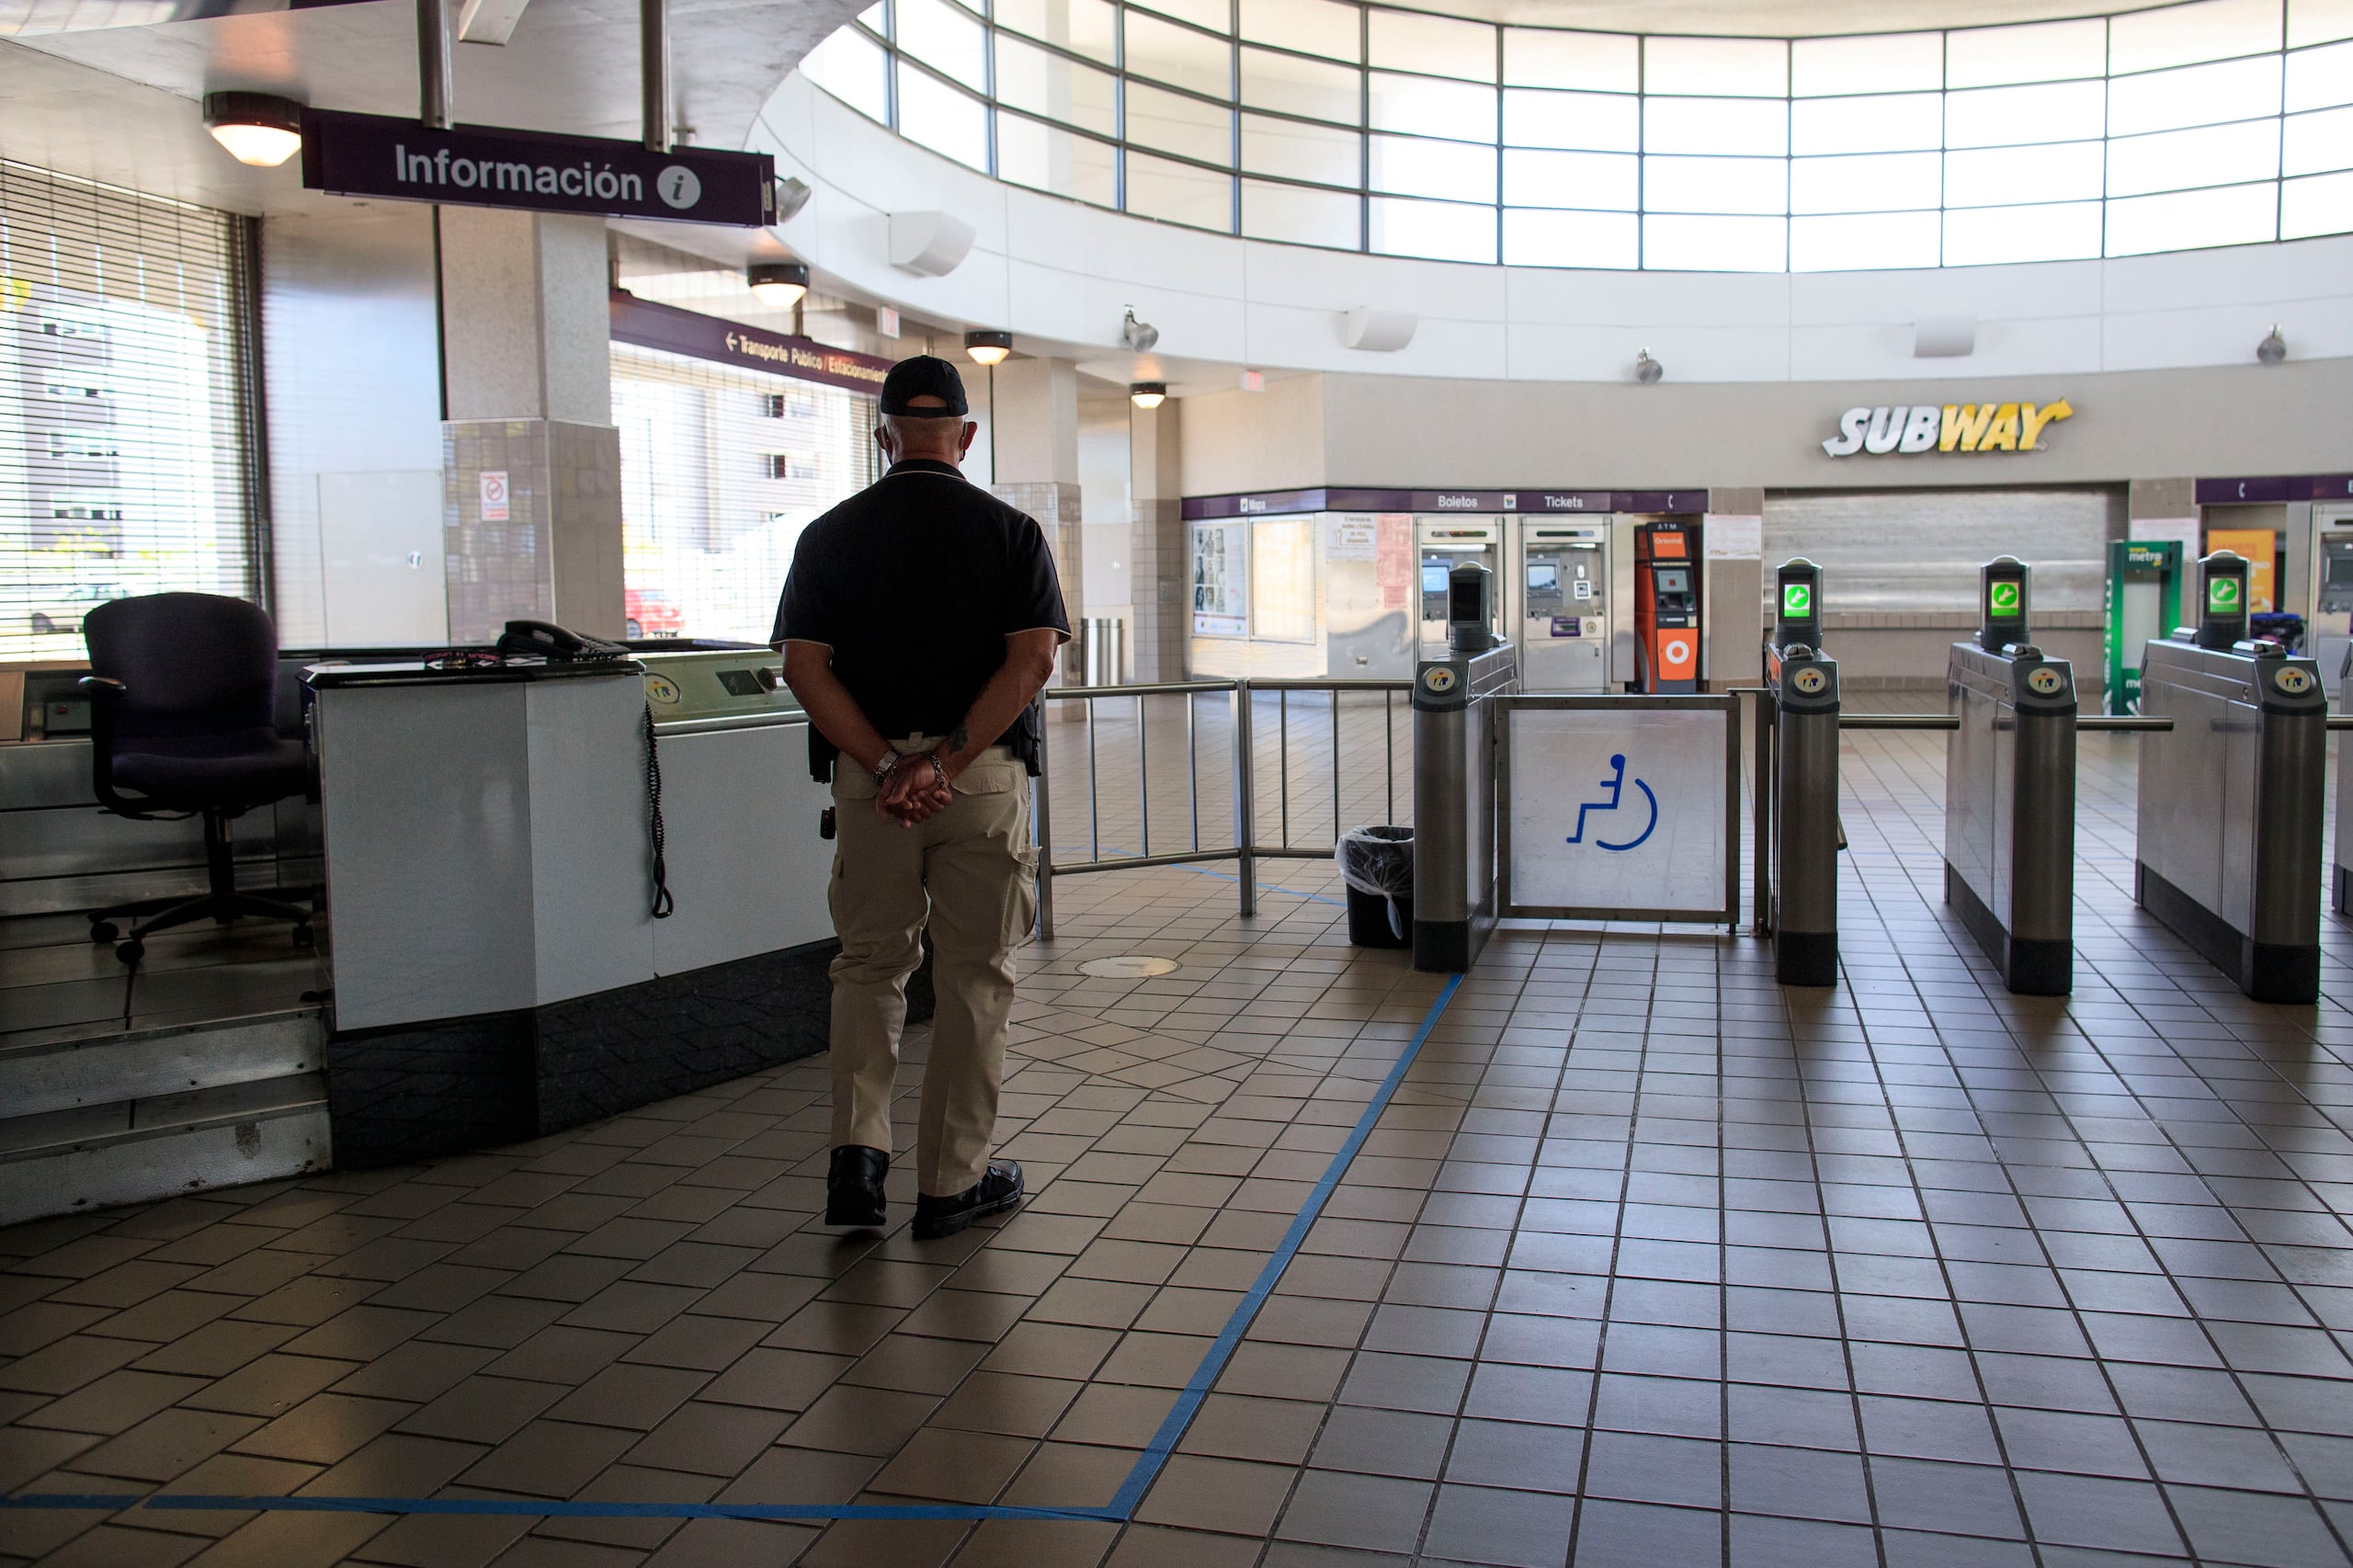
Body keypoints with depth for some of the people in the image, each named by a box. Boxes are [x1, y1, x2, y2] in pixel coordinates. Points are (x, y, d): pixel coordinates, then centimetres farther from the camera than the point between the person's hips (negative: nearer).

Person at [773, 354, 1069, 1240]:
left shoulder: (831, 534, 4)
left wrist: (887, 766, -11)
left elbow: (804, 667, -5)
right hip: (985, 779, -1)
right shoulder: (1010, 532, 0)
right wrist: (947, 762, -14)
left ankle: (858, 1148, 2)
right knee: (973, 977, 9)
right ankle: (950, 1182, 15)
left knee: (870, 964, 17)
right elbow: (1033, 660, -12)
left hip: (870, 777, 1)